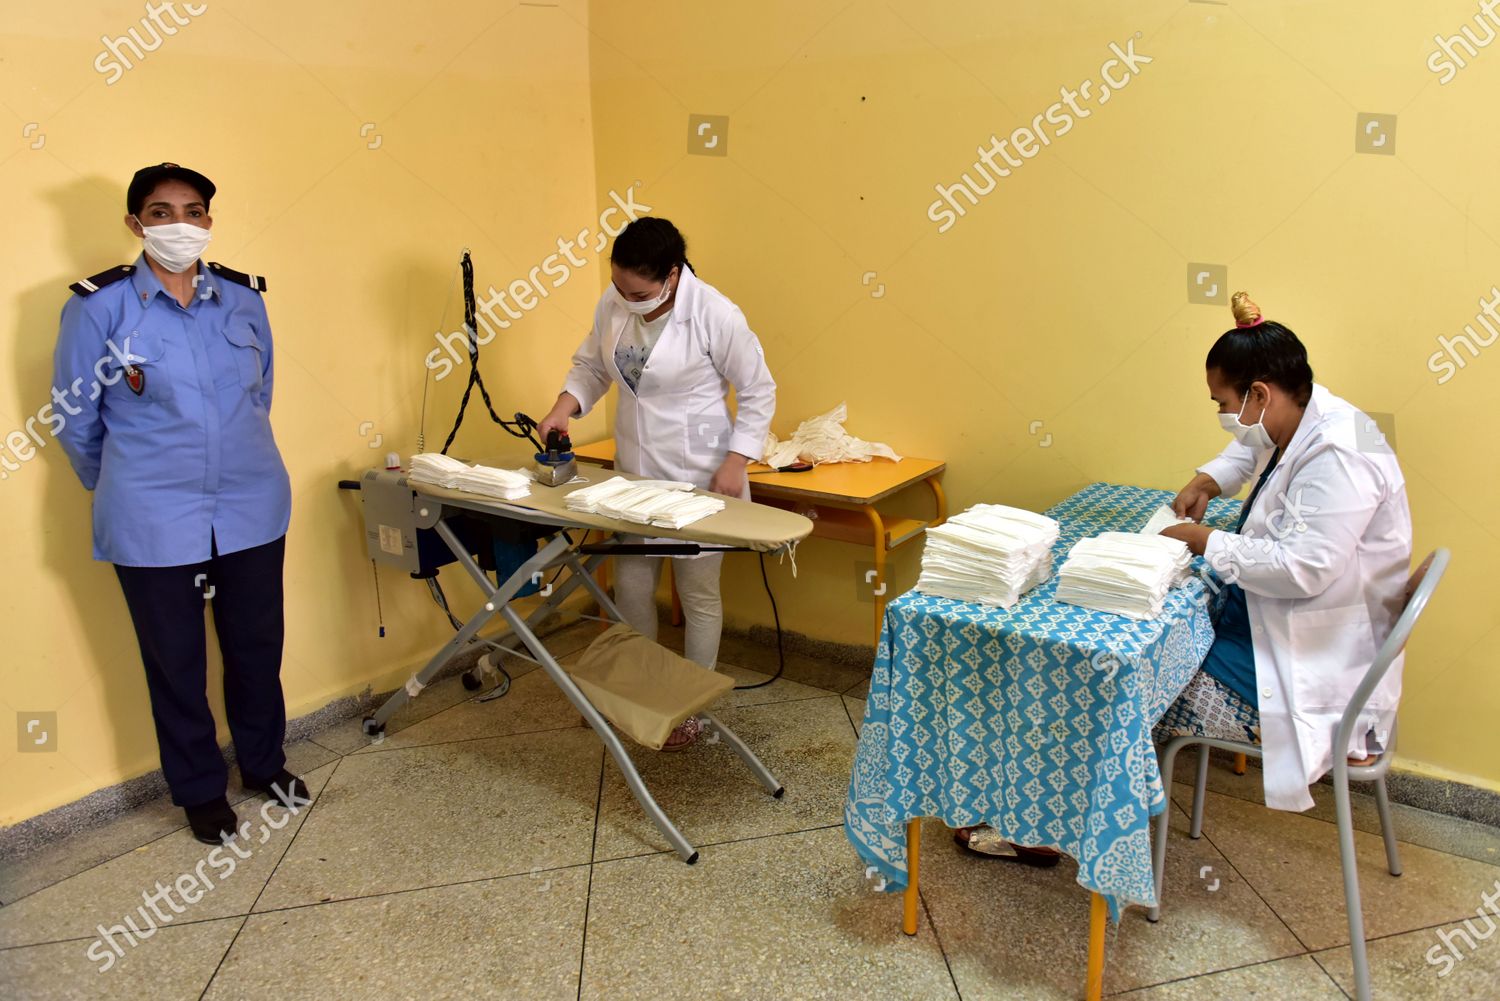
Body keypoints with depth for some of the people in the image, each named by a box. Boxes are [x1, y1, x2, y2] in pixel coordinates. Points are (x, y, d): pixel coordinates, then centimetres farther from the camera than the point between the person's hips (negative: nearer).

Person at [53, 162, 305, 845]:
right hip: (155, 524, -2)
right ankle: (200, 792, 31)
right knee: (175, 660, 11)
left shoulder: (243, 297, 1)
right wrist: (126, 488, 12)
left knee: (257, 644, 14)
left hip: (253, 507, 3)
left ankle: (264, 763, 37)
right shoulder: (99, 307, -8)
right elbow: (75, 419, 2)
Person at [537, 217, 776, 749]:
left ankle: (692, 709, 26)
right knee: (631, 587, 14)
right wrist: (565, 405, -8)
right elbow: (591, 363, 10)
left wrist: (736, 461, -17)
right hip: (634, 472, 5)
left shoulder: (715, 315, -20)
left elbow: (758, 391, -11)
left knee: (698, 596, 8)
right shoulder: (613, 304, -5)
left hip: (699, 477, -5)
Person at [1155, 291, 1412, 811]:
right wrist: (1207, 481, 11)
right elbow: (1251, 448, 29)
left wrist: (1206, 541, -22)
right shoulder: (1299, 424, 4)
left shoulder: (1339, 456, -26)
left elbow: (1303, 568, -33)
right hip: (1275, 622, 10)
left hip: (1318, 667, -10)